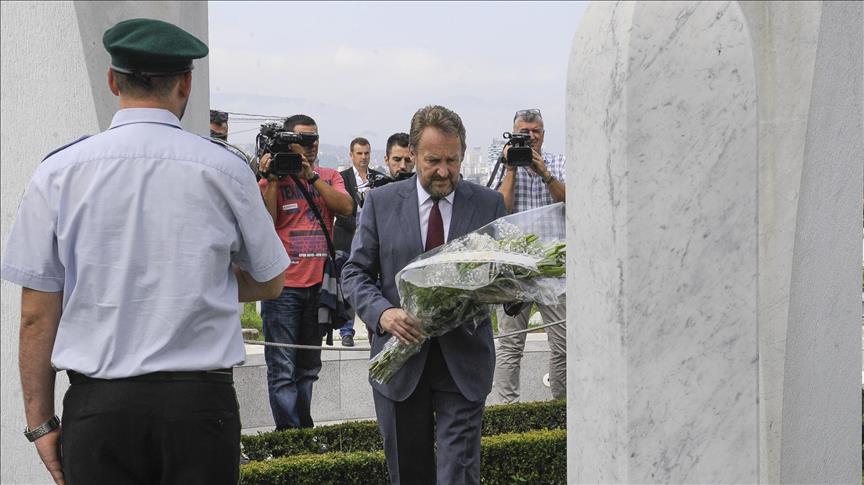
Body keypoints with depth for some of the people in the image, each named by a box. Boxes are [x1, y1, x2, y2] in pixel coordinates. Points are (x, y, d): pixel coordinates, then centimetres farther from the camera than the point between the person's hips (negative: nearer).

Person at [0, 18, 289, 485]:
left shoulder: (59, 172, -1)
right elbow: (269, 282, 14)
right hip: (200, 402, 0)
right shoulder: (225, 170, -1)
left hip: (97, 408, 1)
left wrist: (41, 421, 7)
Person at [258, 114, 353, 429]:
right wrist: (272, 180, -18)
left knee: (309, 367, 13)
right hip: (283, 287, -5)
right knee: (283, 369, -7)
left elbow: (346, 207, -8)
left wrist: (311, 175, -14)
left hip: (318, 283, 5)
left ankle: (304, 431, 21)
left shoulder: (329, 177, 11)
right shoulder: (271, 180, -1)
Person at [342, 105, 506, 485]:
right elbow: (355, 272, 2)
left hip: (464, 361, -1)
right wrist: (382, 312, -17)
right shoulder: (381, 202, 3)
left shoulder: (489, 204, 4)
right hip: (400, 359, 1)